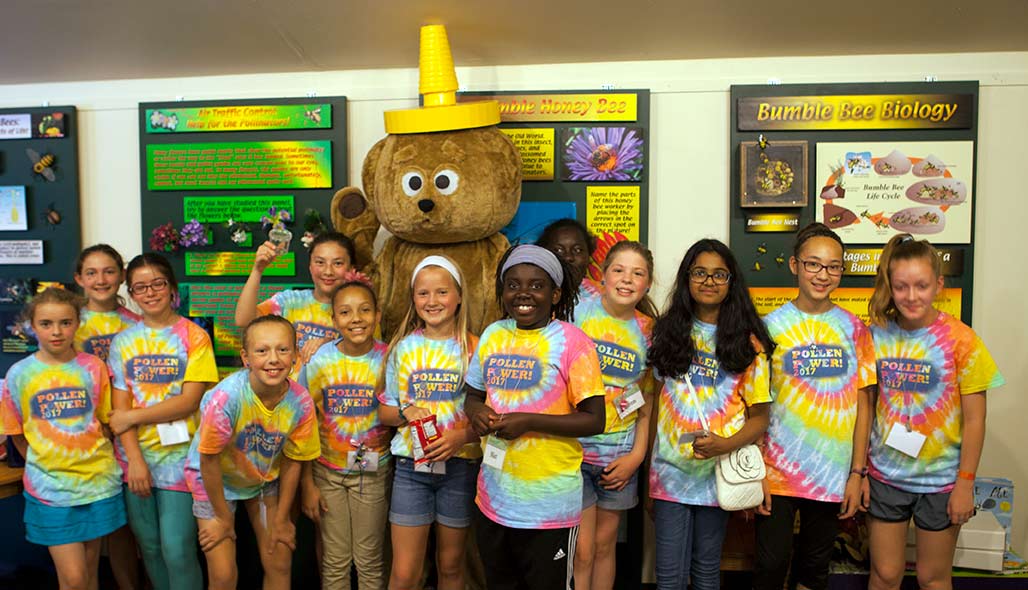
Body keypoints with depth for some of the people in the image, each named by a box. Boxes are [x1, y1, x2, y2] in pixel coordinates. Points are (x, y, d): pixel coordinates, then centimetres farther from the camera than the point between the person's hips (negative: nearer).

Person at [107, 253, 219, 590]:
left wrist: (131, 417, -9)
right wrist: (135, 459, -9)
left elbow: (189, 401, -10)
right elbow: (120, 407, 1)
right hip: (135, 456, 3)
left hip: (178, 456, -3)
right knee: (149, 546, 12)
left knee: (177, 549, -4)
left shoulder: (193, 336, -3)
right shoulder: (123, 341, 7)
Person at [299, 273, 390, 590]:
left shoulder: (388, 360, -10)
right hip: (328, 471, 1)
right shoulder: (320, 361, -8)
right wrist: (308, 484, -4)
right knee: (335, 561, 11)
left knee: (370, 561, 10)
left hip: (373, 472, 0)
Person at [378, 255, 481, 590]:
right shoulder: (403, 347, 4)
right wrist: (405, 412, -13)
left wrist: (462, 436, -18)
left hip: (460, 465, -1)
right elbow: (384, 412, 8)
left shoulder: (474, 348, -1)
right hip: (411, 465, 1)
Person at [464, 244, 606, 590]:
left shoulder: (572, 342, -12)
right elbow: (473, 394, 15)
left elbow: (594, 420, -14)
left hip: (549, 504, -5)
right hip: (493, 499, 6)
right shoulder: (493, 335, 4)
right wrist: (476, 411, -8)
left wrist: (528, 422, -22)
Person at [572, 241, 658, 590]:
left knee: (605, 544, 15)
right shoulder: (578, 312, -7)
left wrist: (636, 456, 0)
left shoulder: (648, 331, 3)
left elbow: (647, 401, 7)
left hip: (620, 455, 3)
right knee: (581, 550, -2)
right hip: (574, 447, -3)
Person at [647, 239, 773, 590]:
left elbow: (760, 416, 1)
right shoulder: (667, 332, 4)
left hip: (719, 470, 0)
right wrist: (648, 463, 3)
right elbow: (652, 399, 9)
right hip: (671, 469, 1)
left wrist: (727, 444, -19)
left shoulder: (748, 342, 0)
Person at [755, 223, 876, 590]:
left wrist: (857, 473, 0)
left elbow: (862, 404, 4)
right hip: (777, 470, -2)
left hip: (833, 473, 2)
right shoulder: (771, 326, -4)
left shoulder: (853, 328, 2)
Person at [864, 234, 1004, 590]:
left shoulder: (960, 340, -12)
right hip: (884, 475, 2)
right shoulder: (877, 334, -5)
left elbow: (975, 420, -8)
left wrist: (965, 484, -8)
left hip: (940, 479, -2)